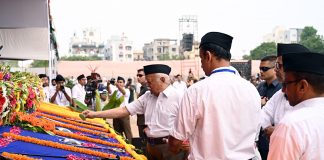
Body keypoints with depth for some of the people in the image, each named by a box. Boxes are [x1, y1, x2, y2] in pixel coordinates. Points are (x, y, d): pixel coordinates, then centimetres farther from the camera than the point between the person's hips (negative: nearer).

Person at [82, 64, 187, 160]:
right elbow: (124, 110, 6)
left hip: (170, 148, -6)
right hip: (151, 146, 6)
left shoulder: (177, 97, -11)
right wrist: (95, 114, 3)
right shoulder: (147, 96, 8)